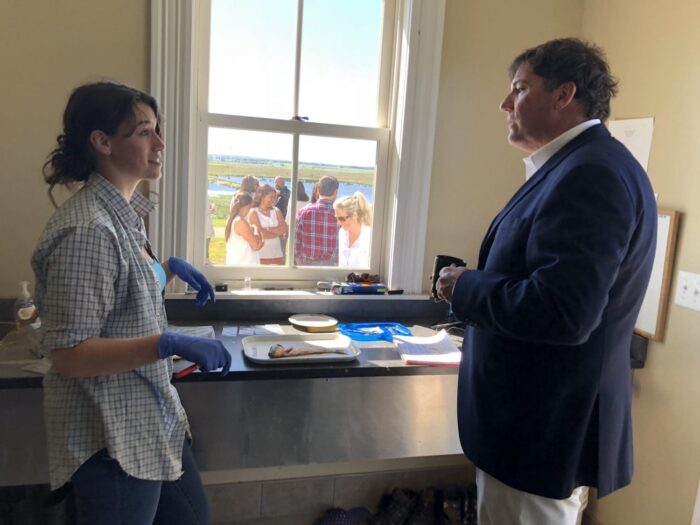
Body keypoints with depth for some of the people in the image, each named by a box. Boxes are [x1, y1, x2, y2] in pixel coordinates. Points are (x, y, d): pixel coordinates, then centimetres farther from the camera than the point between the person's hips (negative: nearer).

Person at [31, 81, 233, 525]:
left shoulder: (122, 213, 6)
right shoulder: (87, 230, -23)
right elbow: (67, 354, -24)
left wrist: (170, 268, 6)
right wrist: (169, 345, -31)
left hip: (150, 420, 9)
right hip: (112, 435, -9)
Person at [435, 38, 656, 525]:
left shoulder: (591, 173, -22)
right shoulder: (578, 166, 11)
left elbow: (561, 313, -30)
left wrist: (465, 287, -16)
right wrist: (476, 283, 3)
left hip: (544, 431, -10)